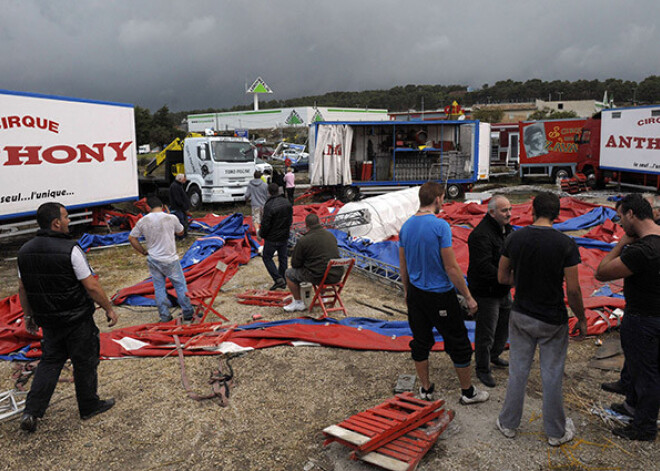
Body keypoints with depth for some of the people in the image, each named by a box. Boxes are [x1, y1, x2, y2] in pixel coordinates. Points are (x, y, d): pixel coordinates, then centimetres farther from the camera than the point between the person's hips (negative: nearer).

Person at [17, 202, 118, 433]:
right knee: (85, 362, 11)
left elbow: (22, 288, 8)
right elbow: (91, 286, -20)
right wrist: (109, 308, -8)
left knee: (50, 362, 19)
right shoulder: (70, 249, -21)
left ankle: (31, 412, 14)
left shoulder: (25, 251, 0)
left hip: (48, 319, 6)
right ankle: (89, 406, 26)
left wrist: (28, 315, 20)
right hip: (77, 320, -6)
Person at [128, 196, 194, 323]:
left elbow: (131, 238, 4)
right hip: (170, 260, -3)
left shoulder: (143, 221, -4)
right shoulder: (171, 218, -11)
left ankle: (164, 316, 19)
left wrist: (144, 252, 11)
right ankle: (188, 313, 17)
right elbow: (180, 232, 6)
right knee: (180, 285, 10)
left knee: (159, 288, 13)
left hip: (153, 260, 3)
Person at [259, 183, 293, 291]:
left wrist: (261, 235, -2)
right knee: (282, 258, 15)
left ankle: (278, 279, -4)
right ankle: (283, 282, 22)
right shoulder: (287, 203, 0)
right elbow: (290, 220, 8)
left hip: (272, 238, -6)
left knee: (267, 257, 9)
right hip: (284, 237, 6)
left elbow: (266, 224, -19)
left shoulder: (269, 206, -22)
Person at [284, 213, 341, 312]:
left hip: (319, 277, -6)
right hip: (337, 275, 6)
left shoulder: (303, 240, -11)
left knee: (289, 273, 14)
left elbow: (295, 264, -3)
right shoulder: (330, 235, 7)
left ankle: (298, 303, 19)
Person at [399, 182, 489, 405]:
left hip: (416, 293, 6)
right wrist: (468, 297, -9)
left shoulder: (406, 226, 2)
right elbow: (451, 267, -18)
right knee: (458, 343, 9)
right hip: (440, 295, -6)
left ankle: (425, 389, 28)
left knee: (420, 342, 16)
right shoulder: (440, 226, -18)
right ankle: (468, 392, 23)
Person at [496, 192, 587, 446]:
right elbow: (573, 290, -14)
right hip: (553, 320, -2)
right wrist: (581, 319, 1)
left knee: (517, 371, 16)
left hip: (521, 316, 3)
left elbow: (502, 277, 1)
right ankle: (556, 432, 30)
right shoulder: (566, 244, -16)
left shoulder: (514, 238, -7)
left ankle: (508, 424, 30)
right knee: (552, 377, 12)